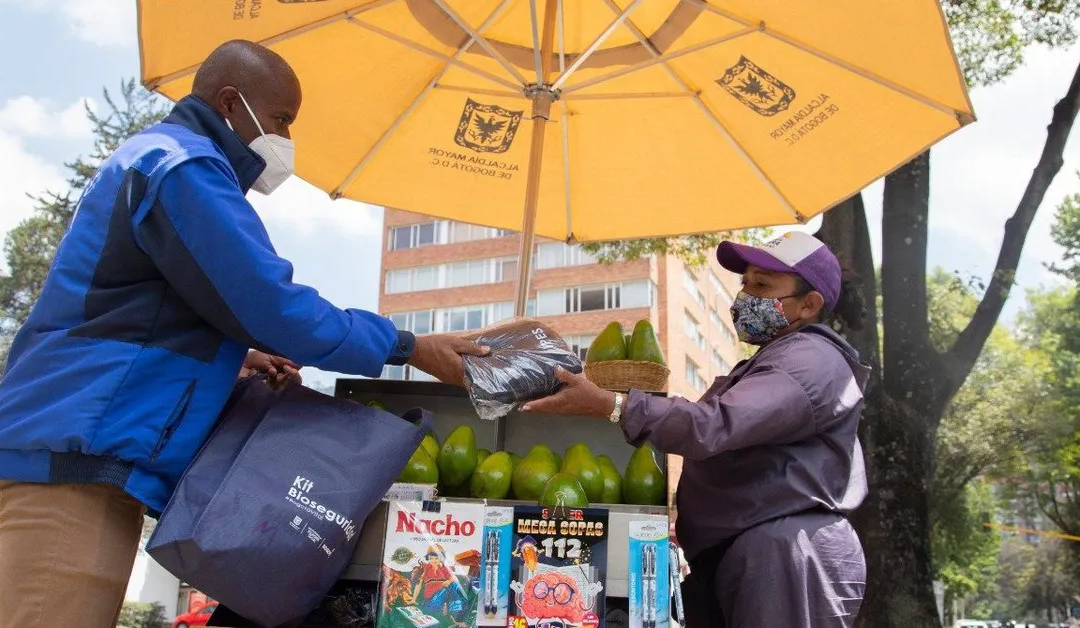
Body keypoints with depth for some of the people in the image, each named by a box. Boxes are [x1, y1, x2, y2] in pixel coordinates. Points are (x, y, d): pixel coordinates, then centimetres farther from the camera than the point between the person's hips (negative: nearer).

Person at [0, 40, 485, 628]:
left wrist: (238, 353, 17)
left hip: (80, 449, 11)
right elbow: (276, 307, -18)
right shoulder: (184, 166, -13)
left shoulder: (156, 156, 22)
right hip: (80, 454, -11)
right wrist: (407, 347, -8)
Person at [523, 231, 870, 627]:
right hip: (738, 556, 10)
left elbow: (715, 424, -28)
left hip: (786, 558, -10)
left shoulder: (810, 361, -14)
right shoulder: (779, 361, 23)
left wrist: (608, 405, -29)